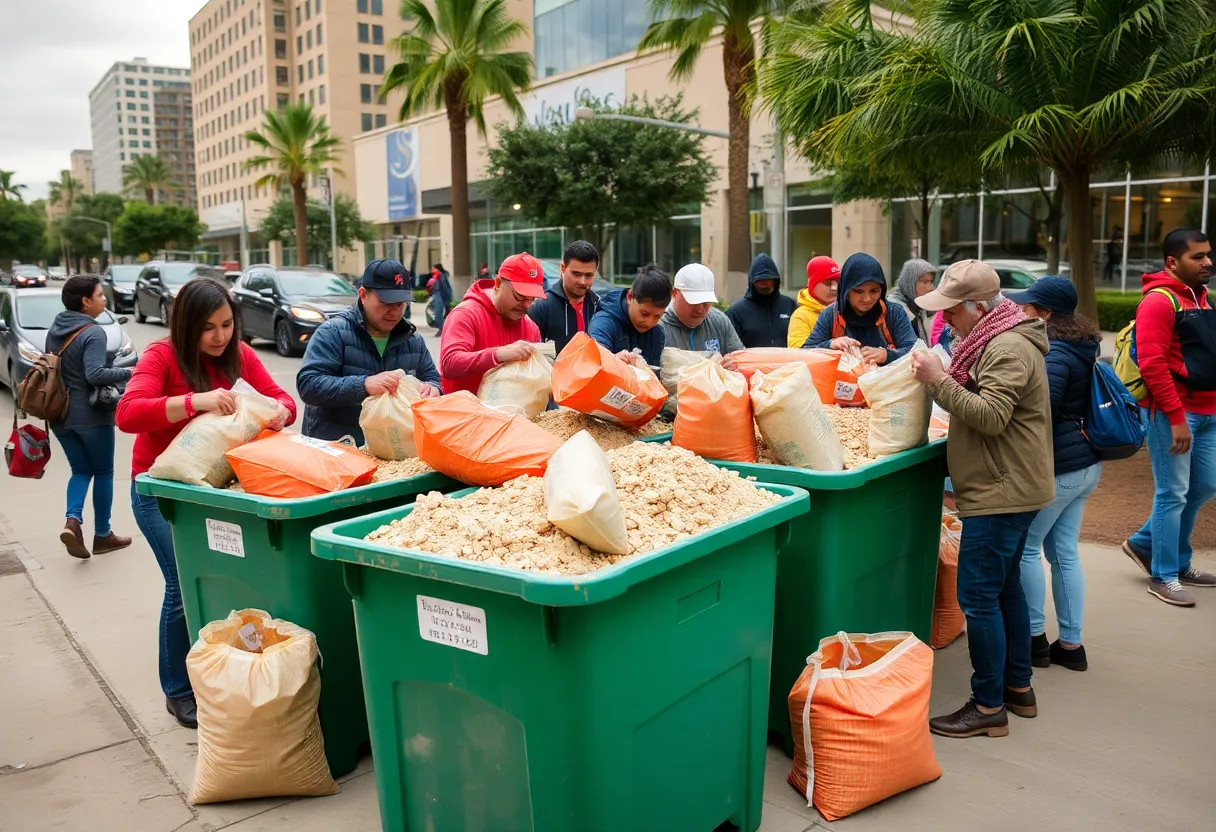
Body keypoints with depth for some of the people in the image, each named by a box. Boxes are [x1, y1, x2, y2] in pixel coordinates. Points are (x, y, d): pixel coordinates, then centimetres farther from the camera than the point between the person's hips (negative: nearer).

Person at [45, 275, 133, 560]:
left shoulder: (54, 330, 8)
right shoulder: (93, 333, -17)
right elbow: (94, 375, -27)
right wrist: (128, 373, -16)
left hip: (60, 415, 7)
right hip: (91, 415, -6)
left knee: (81, 470, 15)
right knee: (103, 472, 8)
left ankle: (72, 520, -8)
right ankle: (102, 535, 15)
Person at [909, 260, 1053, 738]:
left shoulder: (1008, 349, -18)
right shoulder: (997, 342, 15)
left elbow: (990, 416, -25)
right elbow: (975, 403, 17)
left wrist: (939, 382, -21)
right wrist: (939, 379, 3)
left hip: (1001, 493, -11)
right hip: (1009, 489, 11)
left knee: (978, 597, -6)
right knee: (1005, 588, 18)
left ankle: (988, 707, 3)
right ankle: (1018, 687, 30)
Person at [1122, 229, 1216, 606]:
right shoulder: (1159, 300, -13)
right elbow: (1152, 364, -20)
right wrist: (1176, 417, -21)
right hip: (1172, 412, -9)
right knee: (1173, 493, -1)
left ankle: (1145, 544, 30)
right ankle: (1165, 577, 11)